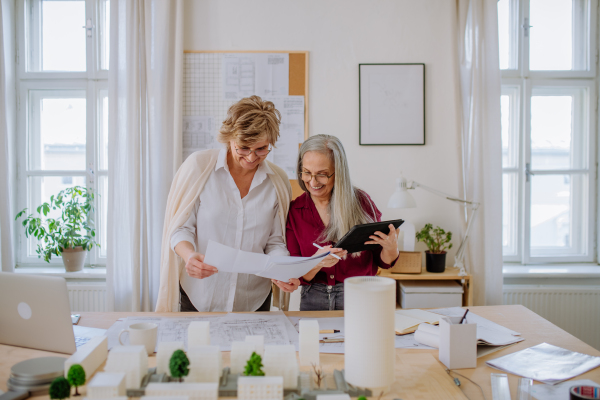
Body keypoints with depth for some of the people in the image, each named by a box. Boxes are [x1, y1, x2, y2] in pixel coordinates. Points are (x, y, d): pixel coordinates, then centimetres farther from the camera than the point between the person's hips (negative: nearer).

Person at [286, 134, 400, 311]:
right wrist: (316, 263, -18)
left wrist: (391, 248, -13)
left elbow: (382, 262, 9)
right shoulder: (294, 211, 3)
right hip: (314, 301, 1)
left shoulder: (361, 201, 0)